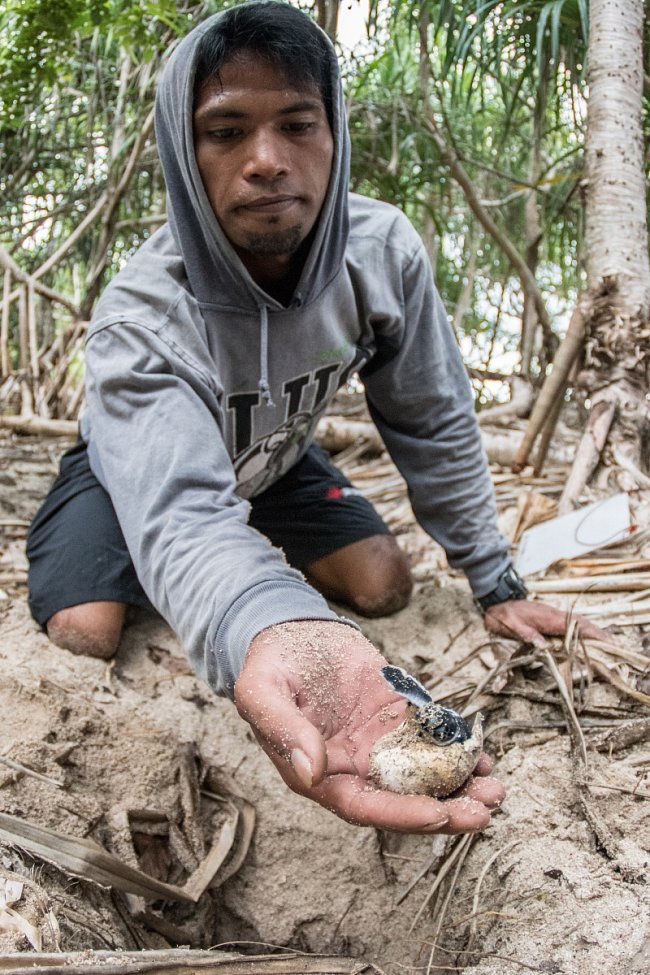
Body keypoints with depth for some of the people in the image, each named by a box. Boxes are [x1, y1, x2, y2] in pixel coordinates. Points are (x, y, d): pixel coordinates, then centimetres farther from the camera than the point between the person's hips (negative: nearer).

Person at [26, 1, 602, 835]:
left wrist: (496, 585, -12)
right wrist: (271, 631, -79)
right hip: (140, 462, -3)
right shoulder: (139, 319, -41)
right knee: (85, 632, -23)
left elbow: (434, 423, -15)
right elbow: (180, 508, -56)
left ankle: (269, 543, 21)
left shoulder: (383, 254, -27)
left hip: (275, 455, 4)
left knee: (383, 586, -10)